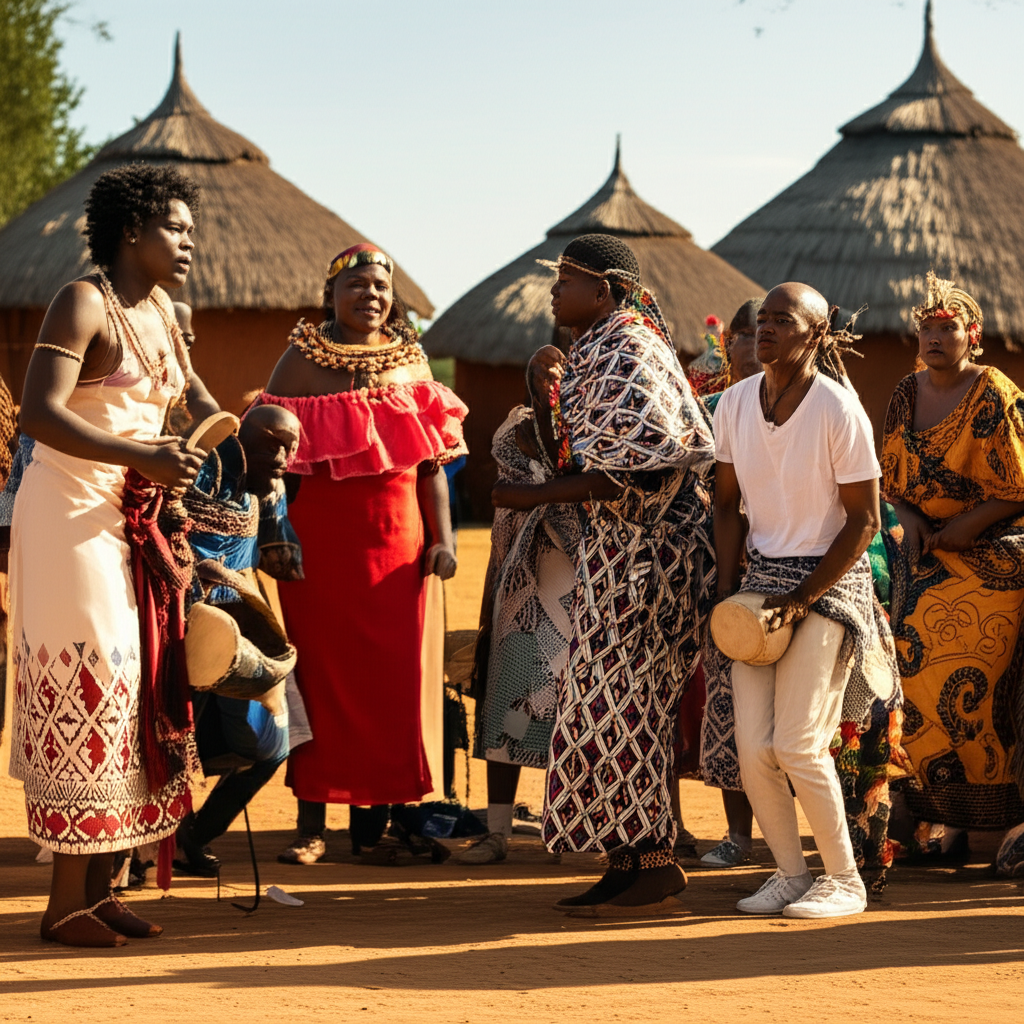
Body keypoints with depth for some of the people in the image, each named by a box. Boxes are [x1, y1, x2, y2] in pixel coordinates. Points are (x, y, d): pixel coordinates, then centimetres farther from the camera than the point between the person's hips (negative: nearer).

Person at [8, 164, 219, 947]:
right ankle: (67, 902, -3)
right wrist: (143, 459, -28)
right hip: (71, 513, -8)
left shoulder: (160, 309, 13)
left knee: (132, 687, 7)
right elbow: (38, 413, -24)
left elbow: (193, 394, 31)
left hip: (133, 518, 8)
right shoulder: (83, 302, -12)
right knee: (87, 685, -8)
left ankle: (101, 887, 13)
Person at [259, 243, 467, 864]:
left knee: (395, 678, 3)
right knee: (321, 674, -2)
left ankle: (377, 813, 13)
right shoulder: (304, 359, 3)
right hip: (321, 539, -3)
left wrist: (442, 536, 1)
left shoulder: (411, 361, 12)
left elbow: (433, 460, 11)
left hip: (398, 541, 3)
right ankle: (314, 822, 2)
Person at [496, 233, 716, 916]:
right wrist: (552, 392, 9)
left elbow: (631, 467, -24)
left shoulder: (629, 353, -15)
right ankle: (636, 862, 13)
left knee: (620, 705, -8)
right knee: (622, 705, 10)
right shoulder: (593, 354, 17)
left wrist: (535, 497, -21)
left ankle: (653, 870, -5)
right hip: (615, 547, 10)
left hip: (643, 549, -10)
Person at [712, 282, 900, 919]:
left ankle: (845, 879, 6)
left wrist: (802, 600, -15)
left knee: (799, 745, -11)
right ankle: (791, 874, 14)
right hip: (761, 577, 5)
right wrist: (729, 589, 1)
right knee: (753, 747, -3)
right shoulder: (735, 404, 2)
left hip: (828, 580, -5)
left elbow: (864, 520, -11)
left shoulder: (839, 411, -13)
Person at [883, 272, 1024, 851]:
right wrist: (911, 517, 0)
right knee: (920, 674, -4)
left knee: (974, 684, -10)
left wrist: (968, 524, -14)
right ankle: (949, 813, 3)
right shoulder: (907, 394, 10)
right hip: (927, 553, 6)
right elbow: (895, 477, 18)